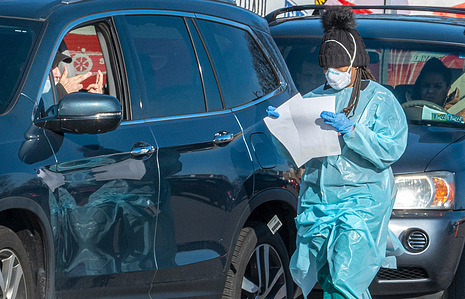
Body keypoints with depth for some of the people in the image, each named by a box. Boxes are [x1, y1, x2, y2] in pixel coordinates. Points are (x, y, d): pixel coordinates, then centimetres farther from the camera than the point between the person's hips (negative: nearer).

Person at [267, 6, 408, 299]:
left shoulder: (380, 99, 1)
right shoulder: (314, 98, 15)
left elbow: (391, 149, -12)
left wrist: (350, 130, -21)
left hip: (361, 201, -5)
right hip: (316, 200, 5)